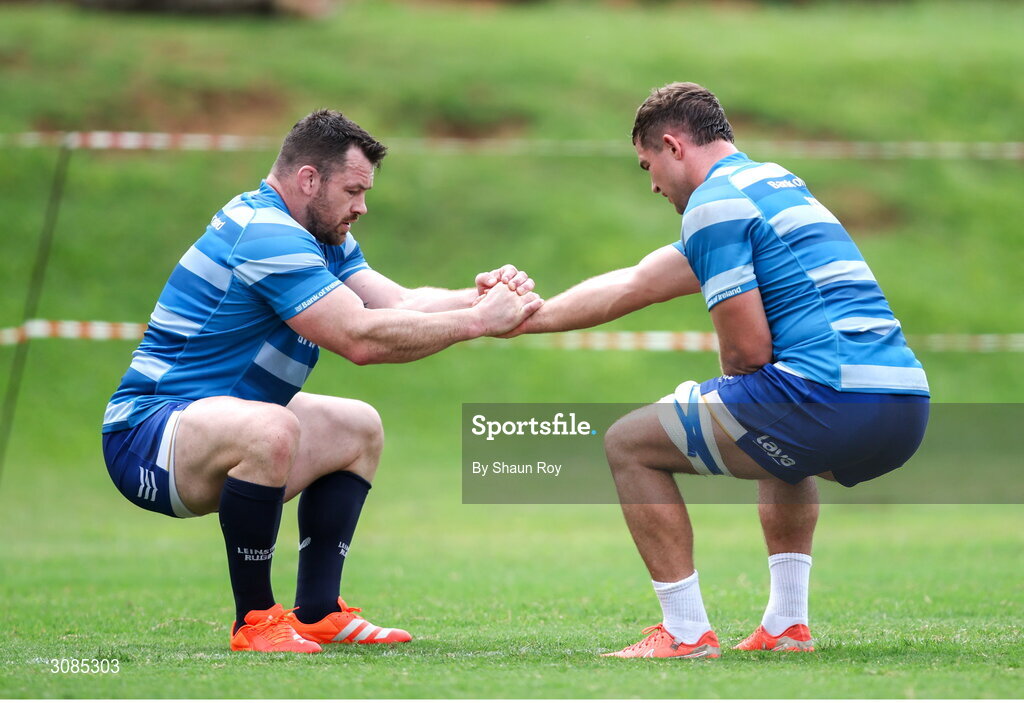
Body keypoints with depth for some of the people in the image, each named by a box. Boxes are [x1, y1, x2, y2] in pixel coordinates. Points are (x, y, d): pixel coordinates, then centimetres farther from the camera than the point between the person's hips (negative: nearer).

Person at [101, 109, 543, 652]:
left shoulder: (323, 238, 13)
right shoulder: (268, 236, -22)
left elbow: (400, 303, 5)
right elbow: (361, 338, -27)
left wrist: (480, 296, -11)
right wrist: (476, 321, -21)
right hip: (145, 439, -11)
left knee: (359, 429, 19)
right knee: (270, 429, -39)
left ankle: (317, 612, 15)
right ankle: (254, 620, -22)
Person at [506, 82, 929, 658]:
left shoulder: (714, 203, -3)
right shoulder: (773, 183, 27)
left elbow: (749, 349, -9)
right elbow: (635, 284, 33)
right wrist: (525, 318, 37)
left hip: (835, 395, -9)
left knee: (630, 443, 6)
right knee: (783, 448, 42)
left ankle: (686, 632, 3)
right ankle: (788, 623, 28)